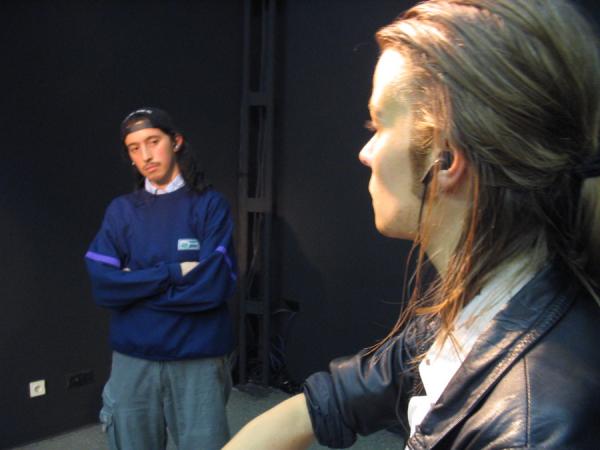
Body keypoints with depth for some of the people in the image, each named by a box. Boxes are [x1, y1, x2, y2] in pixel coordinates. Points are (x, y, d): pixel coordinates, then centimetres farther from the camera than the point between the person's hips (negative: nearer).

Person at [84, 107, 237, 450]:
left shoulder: (210, 205, -3)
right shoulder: (121, 211, 5)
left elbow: (215, 284, -14)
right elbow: (103, 286, -7)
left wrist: (137, 286, -8)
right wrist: (175, 272, -14)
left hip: (198, 358, -2)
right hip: (133, 359, 3)